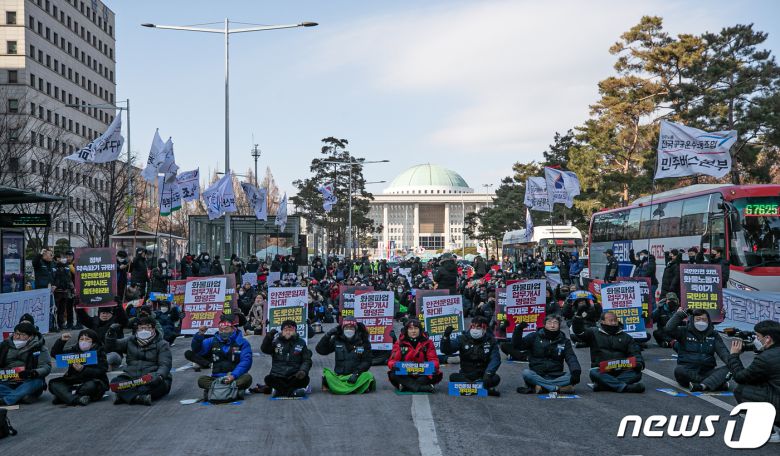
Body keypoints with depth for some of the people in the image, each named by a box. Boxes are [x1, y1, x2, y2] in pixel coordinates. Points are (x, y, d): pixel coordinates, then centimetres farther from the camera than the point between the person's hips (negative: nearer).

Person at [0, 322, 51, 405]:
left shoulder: (39, 348, 2)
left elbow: (46, 367, -7)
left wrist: (34, 373, -27)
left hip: (27, 383, -2)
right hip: (7, 383, 2)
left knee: (37, 382, -34)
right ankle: (24, 396, -34)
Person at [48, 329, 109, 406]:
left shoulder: (99, 352, 1)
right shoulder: (74, 350, 13)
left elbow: (101, 371, -11)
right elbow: (55, 353, 9)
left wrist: (83, 369, -24)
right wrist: (61, 341, -7)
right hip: (73, 382, 4)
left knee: (91, 385, -38)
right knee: (53, 383, -18)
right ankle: (77, 399, -40)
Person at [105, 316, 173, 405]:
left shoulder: (161, 344, 5)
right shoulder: (130, 341, 17)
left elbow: (165, 364, -7)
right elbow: (110, 347, 12)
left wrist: (159, 375, -30)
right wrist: (111, 333, -8)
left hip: (152, 379, -3)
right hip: (132, 377, 3)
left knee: (159, 384, -37)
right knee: (115, 381, -25)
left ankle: (126, 395, -40)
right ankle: (139, 397, -43)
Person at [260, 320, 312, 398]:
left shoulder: (301, 343, 12)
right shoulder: (276, 342, 12)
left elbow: (307, 360, 8)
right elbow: (264, 349, -5)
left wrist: (303, 370, -13)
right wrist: (269, 336, -22)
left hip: (294, 377, 0)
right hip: (277, 377, 0)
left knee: (304, 379, -30)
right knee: (269, 379, -30)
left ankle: (279, 389, -20)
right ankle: (292, 391, -25)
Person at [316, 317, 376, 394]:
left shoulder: (363, 341, 3)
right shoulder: (337, 340, 6)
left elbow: (367, 361, -1)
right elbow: (320, 350, 5)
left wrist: (356, 373, -16)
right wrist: (328, 335, -7)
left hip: (356, 375, -1)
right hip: (339, 375, 1)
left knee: (368, 376, -31)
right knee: (327, 374, -30)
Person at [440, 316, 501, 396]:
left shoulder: (490, 340, -2)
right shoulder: (463, 339, -2)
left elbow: (495, 359, -11)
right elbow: (446, 350, -9)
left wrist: (488, 373, -29)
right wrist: (446, 337, -27)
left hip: (483, 375, -1)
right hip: (466, 375, 1)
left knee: (496, 379, -30)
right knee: (453, 377, -30)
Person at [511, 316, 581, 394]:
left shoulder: (564, 341, 11)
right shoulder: (535, 337, 8)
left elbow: (571, 358, -1)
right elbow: (517, 345, 1)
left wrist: (576, 371, -22)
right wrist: (519, 330, -17)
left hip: (555, 377, 1)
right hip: (537, 375, -1)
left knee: (572, 377, -27)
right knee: (526, 373, -32)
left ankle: (540, 387, -34)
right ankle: (558, 388, -35)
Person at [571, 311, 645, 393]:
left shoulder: (626, 337, 20)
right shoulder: (594, 333, 14)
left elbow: (635, 353, 12)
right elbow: (580, 333, -1)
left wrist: (639, 363, -11)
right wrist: (578, 319, -21)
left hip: (621, 372, 2)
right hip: (601, 371, -2)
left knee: (637, 373, -26)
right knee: (594, 373, -35)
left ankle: (603, 385, -38)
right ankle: (625, 387, -48)